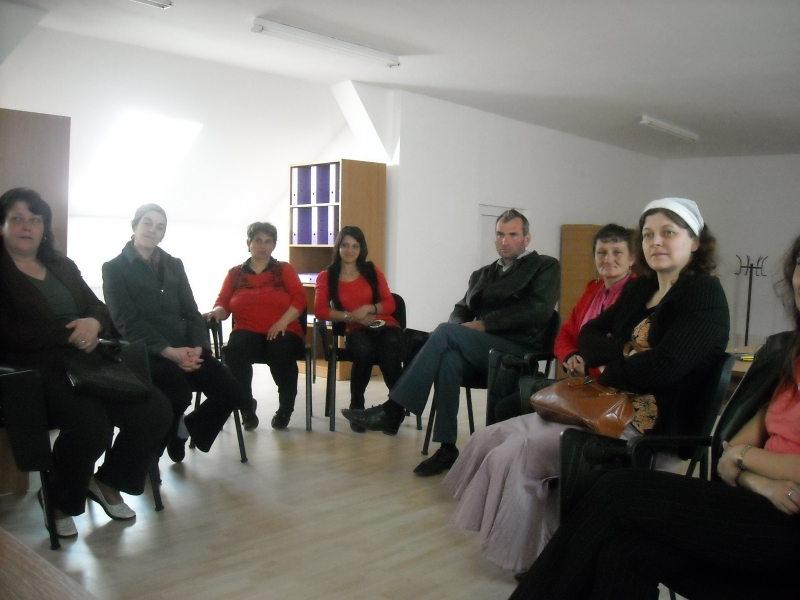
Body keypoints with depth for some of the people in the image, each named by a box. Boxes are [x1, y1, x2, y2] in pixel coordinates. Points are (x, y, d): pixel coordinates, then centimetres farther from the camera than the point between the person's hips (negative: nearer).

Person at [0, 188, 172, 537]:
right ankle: (59, 501, -1)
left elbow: (100, 309, 15)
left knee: (156, 411, -15)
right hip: (36, 369, -6)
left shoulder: (62, 266, 21)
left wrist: (93, 324, -10)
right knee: (92, 424, -33)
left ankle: (108, 482, 11)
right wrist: (71, 334, -15)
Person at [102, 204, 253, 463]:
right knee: (179, 395, -35)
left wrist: (198, 347, -9)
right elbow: (127, 322, -7)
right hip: (146, 352, -5)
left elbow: (191, 312, 12)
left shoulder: (174, 265, 19)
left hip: (185, 348, 5)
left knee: (233, 396, -13)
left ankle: (184, 428, 17)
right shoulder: (114, 268, 5)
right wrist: (168, 351, -20)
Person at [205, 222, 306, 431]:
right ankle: (247, 408, -16)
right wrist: (217, 312, -16)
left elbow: (299, 298, 0)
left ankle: (285, 409, -13)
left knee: (281, 353, -36)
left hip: (282, 332, -1)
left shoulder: (285, 269, 13)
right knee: (235, 351, -34)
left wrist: (283, 322, -16)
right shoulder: (235, 273, 18)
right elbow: (222, 303, 9)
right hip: (248, 332, 1)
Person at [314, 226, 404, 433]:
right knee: (364, 349, -39)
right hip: (356, 330, -1)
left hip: (384, 324, 1)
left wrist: (368, 308, -11)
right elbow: (320, 310, -2)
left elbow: (390, 304, 8)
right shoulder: (327, 276, 11)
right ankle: (356, 408, -19)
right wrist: (351, 316, -12)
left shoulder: (372, 271, 15)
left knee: (390, 351, -37)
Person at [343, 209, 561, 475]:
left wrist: (483, 325, -12)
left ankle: (393, 411, -27)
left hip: (518, 350, -5)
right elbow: (462, 310, 21)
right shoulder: (482, 274, 26)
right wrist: (461, 328, -5)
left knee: (446, 332, -27)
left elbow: (536, 311, -7)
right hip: (480, 351, 5)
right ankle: (447, 448, -25)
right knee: (448, 359, -32)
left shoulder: (546, 267, 8)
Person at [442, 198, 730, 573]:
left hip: (650, 426, -8)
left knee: (514, 456, -20)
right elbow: (587, 338, 12)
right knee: (487, 441, -2)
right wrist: (625, 352, -9)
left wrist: (608, 366, -4)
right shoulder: (638, 289, 15)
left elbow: (661, 367, -21)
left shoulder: (705, 295, -8)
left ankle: (529, 564, 1)